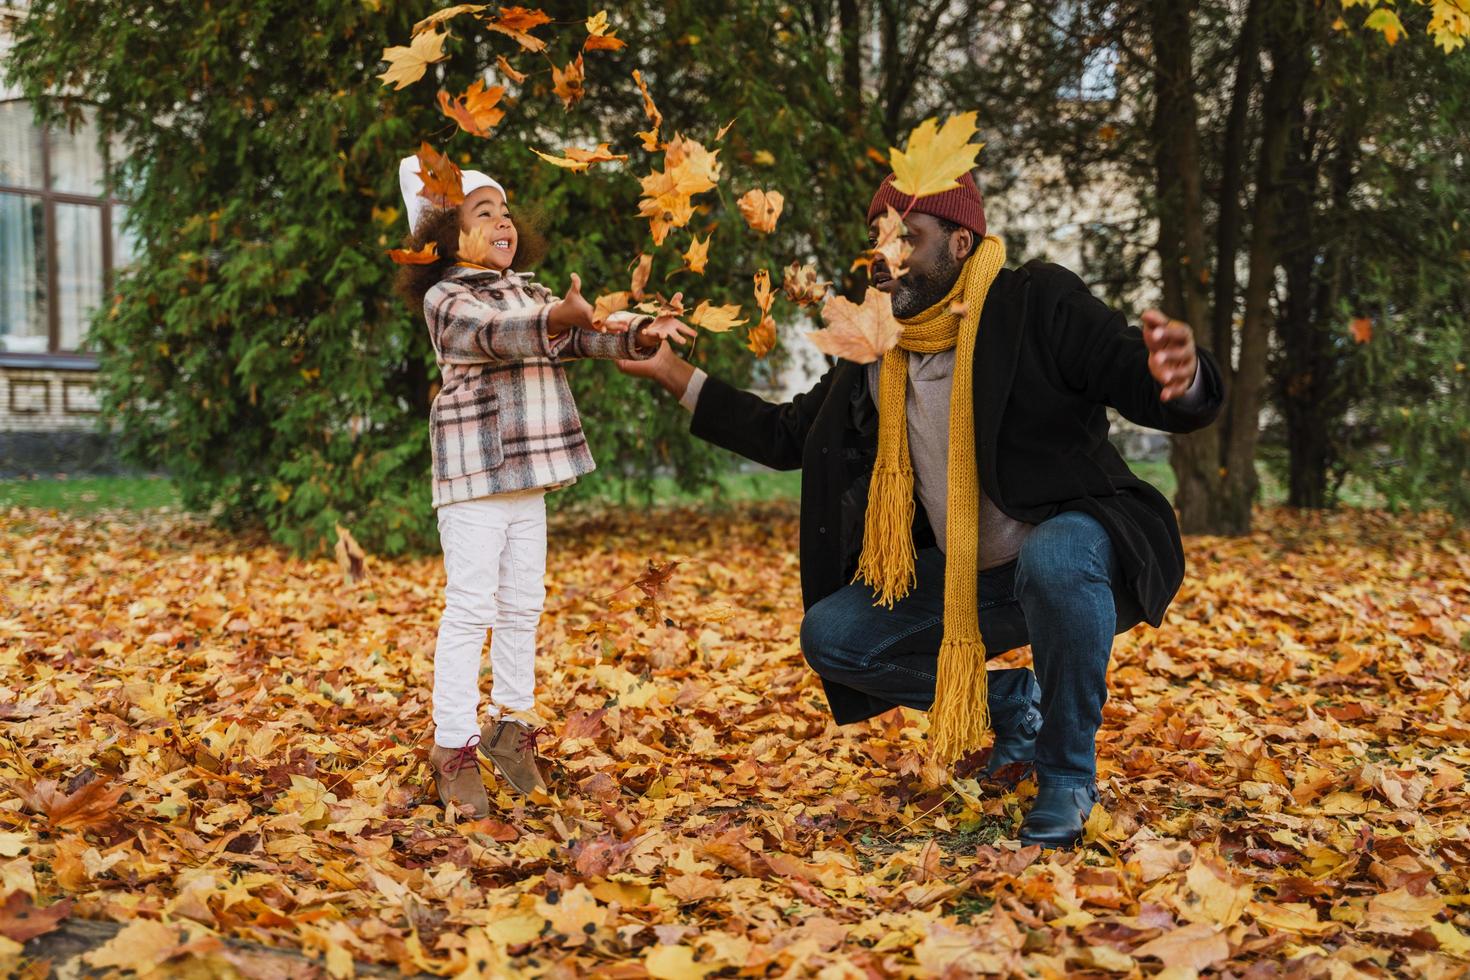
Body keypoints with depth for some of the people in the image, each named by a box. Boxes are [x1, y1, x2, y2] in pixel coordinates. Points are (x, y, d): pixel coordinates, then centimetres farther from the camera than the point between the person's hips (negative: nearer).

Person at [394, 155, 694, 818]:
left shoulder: (529, 293, 16)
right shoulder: (446, 299, -6)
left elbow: (582, 338, 3)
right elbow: (495, 333, -26)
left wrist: (640, 336, -18)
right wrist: (559, 319, -45)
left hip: (528, 473, 7)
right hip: (473, 472, -7)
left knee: (522, 605, 10)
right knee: (470, 608, -8)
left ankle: (510, 725, 22)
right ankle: (453, 746, -3)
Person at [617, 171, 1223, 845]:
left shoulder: (1038, 303, -15)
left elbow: (1148, 389, -23)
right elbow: (785, 436, 13)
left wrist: (1180, 376, -49)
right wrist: (670, 371, 9)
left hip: (1075, 547, -6)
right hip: (970, 580, 6)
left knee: (1052, 559, -40)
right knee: (830, 637, -4)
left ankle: (1068, 775, -16)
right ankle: (1010, 704, 12)